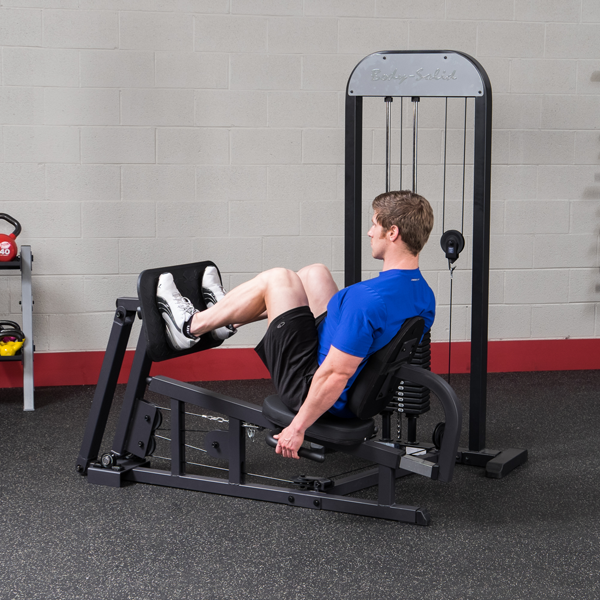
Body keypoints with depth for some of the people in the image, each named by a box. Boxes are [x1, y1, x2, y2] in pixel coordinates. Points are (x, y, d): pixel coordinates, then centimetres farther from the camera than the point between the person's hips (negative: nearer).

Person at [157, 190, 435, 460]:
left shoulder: (371, 298, -32)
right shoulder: (423, 295, -4)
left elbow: (336, 374, -32)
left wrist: (298, 427, -22)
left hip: (311, 387, -9)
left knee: (277, 279, -1)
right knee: (315, 274, 17)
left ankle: (191, 325, 19)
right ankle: (229, 319, 38)